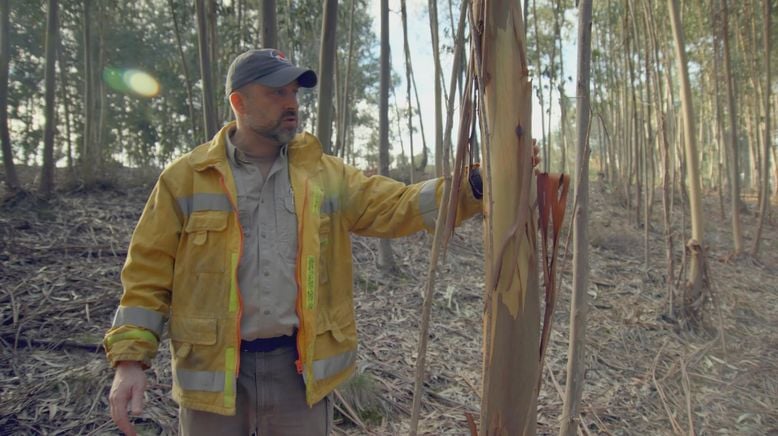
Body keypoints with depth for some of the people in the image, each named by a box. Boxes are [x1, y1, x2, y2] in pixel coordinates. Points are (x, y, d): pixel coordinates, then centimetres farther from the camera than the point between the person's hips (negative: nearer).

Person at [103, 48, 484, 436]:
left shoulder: (324, 173, 3)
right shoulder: (185, 178, -2)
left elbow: (395, 206, -5)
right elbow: (149, 273, -1)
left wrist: (471, 186, -18)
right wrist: (130, 359, -8)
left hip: (301, 366, 2)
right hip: (212, 367, -1)